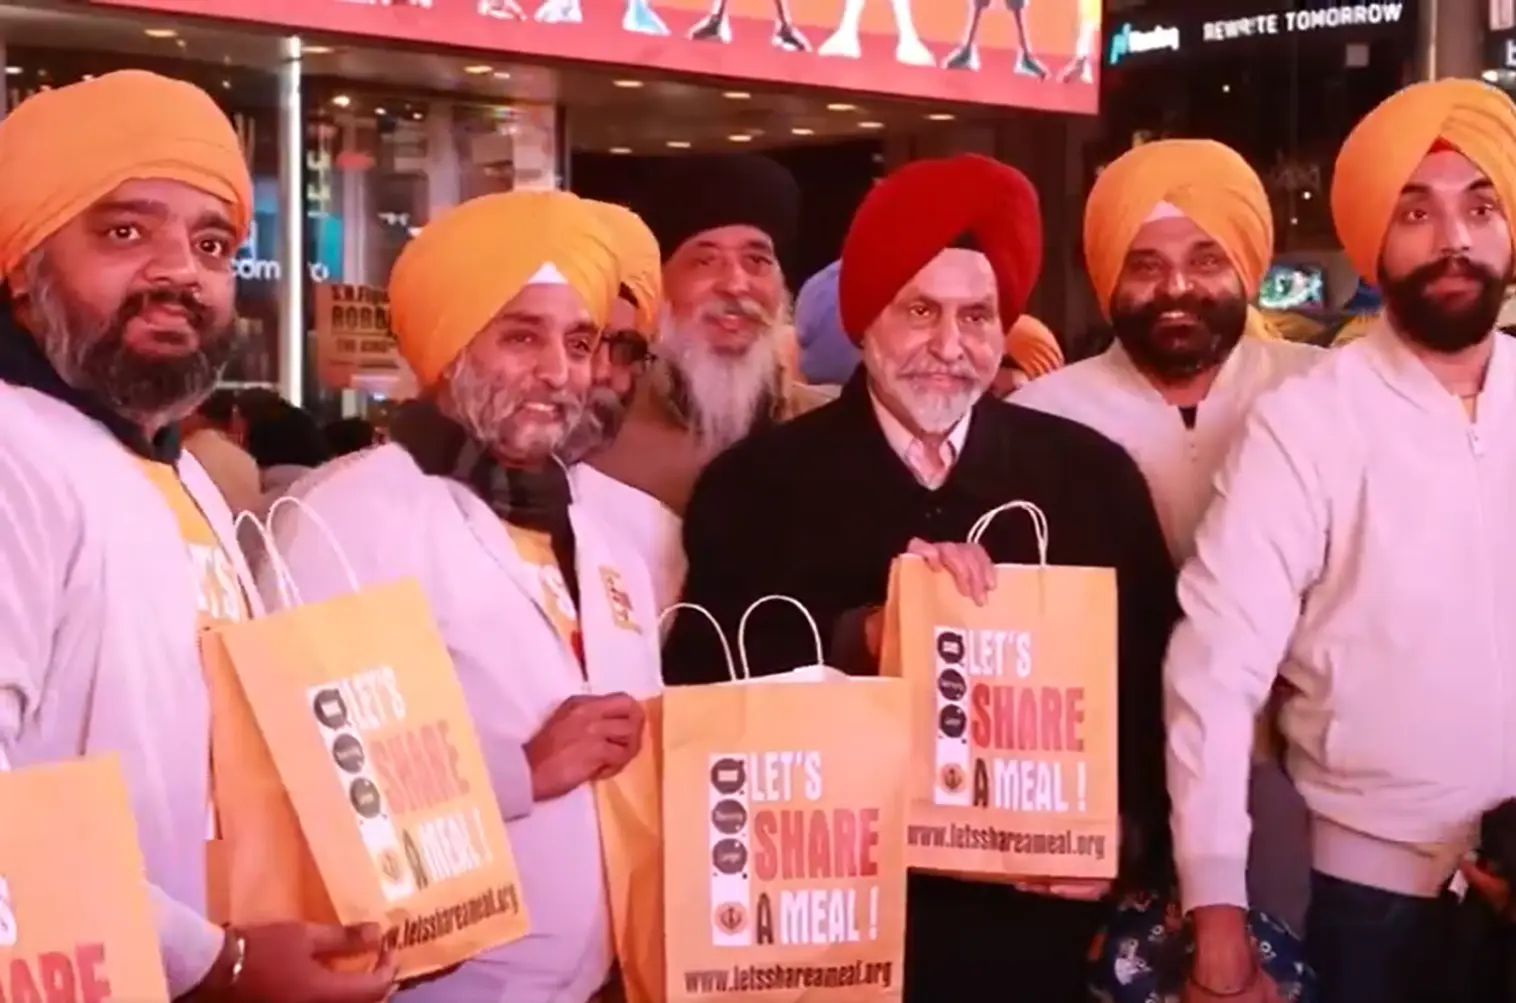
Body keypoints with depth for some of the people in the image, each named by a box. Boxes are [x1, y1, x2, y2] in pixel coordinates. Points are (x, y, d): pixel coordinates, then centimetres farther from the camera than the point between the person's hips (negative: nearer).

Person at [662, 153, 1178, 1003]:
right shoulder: (755, 483, -1)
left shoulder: (1094, 474, 4)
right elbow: (707, 684, -9)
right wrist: (866, 637, -21)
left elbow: (1155, 675, 6)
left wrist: (1128, 828, -9)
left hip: (1041, 915, 2)